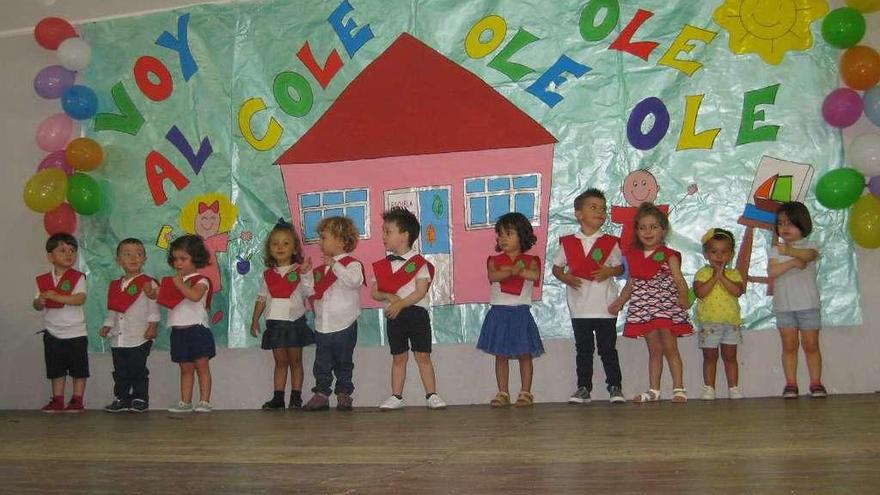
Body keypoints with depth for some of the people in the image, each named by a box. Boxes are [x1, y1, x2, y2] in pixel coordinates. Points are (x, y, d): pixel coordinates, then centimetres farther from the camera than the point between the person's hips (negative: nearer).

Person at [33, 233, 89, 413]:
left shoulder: (77, 277, -6)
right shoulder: (43, 280, 4)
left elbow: (80, 299, -20)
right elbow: (37, 305, 4)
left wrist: (56, 296, -28)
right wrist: (39, 302, -20)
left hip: (75, 332, -3)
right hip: (52, 333, 3)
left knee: (78, 370, 3)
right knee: (56, 370, 11)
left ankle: (77, 401, 12)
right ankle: (57, 401, 19)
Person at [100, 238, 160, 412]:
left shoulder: (148, 283, -4)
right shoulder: (115, 285, 14)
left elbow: (153, 306, -8)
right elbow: (112, 310, 21)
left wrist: (152, 326, -15)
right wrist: (107, 326, 12)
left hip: (140, 337, -6)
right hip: (118, 338, 6)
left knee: (138, 370, 0)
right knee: (120, 372, 10)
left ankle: (140, 399, 9)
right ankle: (121, 398, 20)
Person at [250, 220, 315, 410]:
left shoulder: (301, 270, -3)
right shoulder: (268, 274, 8)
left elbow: (310, 293, -12)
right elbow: (262, 298, 13)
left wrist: (306, 274, -24)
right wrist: (254, 320, 11)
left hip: (295, 321, -3)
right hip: (275, 322, 3)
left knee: (295, 361, 5)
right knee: (280, 361, 8)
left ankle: (296, 397, 10)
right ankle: (278, 397, 11)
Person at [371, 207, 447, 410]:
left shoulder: (419, 262, -6)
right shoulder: (382, 265, 7)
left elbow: (421, 291, -13)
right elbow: (374, 292, 5)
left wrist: (400, 304, -19)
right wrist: (389, 296, -14)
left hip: (416, 312, -3)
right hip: (394, 316, 4)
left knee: (423, 356, 1)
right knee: (398, 357, 9)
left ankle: (431, 394, 8)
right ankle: (396, 396, 15)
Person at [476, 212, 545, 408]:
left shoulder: (530, 260, 1)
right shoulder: (495, 260, 5)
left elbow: (535, 275, -20)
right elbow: (492, 276, -16)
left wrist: (515, 270, -21)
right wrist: (513, 271, -27)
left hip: (521, 312, -1)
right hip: (499, 312, 2)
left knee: (525, 354, 3)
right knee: (500, 355, 6)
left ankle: (526, 392, 13)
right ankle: (502, 393, 13)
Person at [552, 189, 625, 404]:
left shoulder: (610, 242, 0)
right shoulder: (568, 243, 1)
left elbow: (620, 267, 7)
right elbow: (556, 267, 9)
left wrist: (610, 271, -14)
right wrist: (565, 277, -11)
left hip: (605, 307, -1)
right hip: (579, 307, 1)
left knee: (608, 348, 5)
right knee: (583, 349, 10)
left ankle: (615, 386, 15)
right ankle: (583, 388, 18)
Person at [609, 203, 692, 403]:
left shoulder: (668, 255, -4)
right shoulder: (633, 256, 9)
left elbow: (678, 278, -12)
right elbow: (632, 283, 16)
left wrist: (683, 297, -28)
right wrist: (619, 302, 8)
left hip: (666, 304, -4)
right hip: (643, 307, 4)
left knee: (670, 347, -4)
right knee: (654, 349, 10)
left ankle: (679, 389, 3)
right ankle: (653, 390, 14)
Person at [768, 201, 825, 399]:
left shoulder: (809, 246, 2)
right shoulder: (776, 250, 6)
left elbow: (809, 255, -23)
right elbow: (771, 272, -10)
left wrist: (789, 251, -41)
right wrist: (793, 262, -21)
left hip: (808, 304, -1)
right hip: (783, 306, 1)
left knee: (811, 345, 3)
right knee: (789, 346, 5)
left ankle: (816, 383, 10)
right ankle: (791, 384, 9)